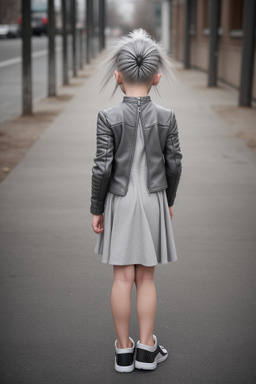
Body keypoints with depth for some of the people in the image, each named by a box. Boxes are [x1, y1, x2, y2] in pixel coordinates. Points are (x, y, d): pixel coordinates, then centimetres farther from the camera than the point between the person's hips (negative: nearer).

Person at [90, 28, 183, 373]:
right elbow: (174, 164, 0)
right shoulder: (167, 117, -5)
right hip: (154, 201, 2)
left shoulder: (108, 118, -11)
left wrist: (96, 208, 0)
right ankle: (146, 348, 18)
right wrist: (170, 200, 14)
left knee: (123, 277, 6)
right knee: (146, 277, 11)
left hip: (119, 202, -1)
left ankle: (123, 349, 16)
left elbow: (103, 167, -11)